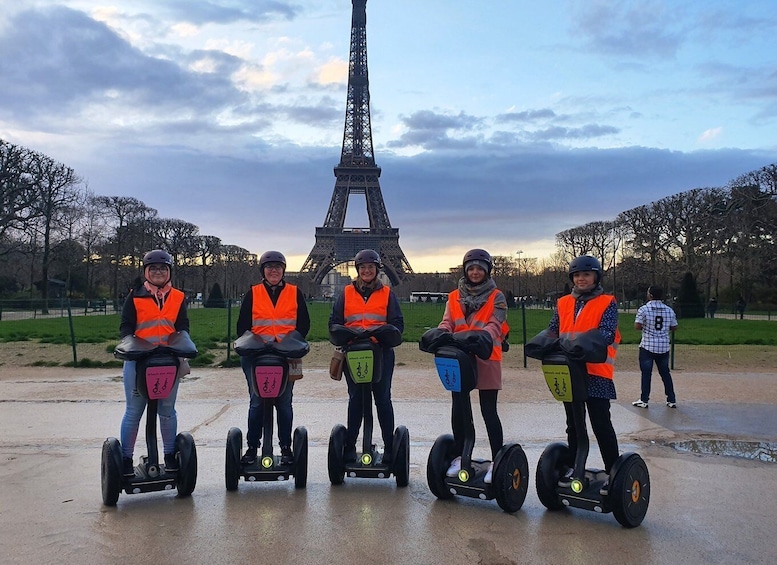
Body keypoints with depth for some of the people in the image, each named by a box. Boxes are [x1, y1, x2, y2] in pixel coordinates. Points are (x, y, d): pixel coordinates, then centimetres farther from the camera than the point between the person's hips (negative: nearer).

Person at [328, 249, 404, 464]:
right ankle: (349, 447, 13)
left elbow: (398, 323, 4)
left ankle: (390, 447, 10)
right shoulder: (346, 293, 11)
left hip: (382, 352, -1)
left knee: (383, 398, 3)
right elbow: (334, 321, 8)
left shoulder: (387, 294, 9)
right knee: (355, 398, 7)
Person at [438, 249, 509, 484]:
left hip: (486, 358, -4)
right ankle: (459, 456, 22)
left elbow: (494, 325, -11)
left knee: (488, 410, -1)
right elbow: (446, 323, 2)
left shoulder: (496, 297, 1)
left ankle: (497, 461, 6)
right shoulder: (454, 297, 11)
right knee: (458, 408, 9)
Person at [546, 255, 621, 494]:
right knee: (573, 423, 16)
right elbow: (552, 330, 7)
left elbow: (607, 333, -16)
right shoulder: (563, 303, 11)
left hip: (596, 373, -5)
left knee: (601, 425, -2)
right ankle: (574, 467, 28)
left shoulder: (607, 303, -3)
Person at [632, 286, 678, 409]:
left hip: (648, 346, -4)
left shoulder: (644, 309, -10)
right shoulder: (669, 310, 4)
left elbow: (637, 326, -14)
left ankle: (644, 400, 5)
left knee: (646, 373, 2)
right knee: (665, 373, 13)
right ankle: (672, 400, 17)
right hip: (664, 347, 4)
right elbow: (674, 327, 9)